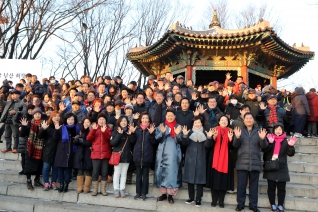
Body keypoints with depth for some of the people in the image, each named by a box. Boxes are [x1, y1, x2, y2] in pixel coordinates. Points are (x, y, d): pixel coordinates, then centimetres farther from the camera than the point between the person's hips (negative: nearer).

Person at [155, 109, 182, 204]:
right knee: (162, 171, 2)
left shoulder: (178, 127, 5)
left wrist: (177, 134, -19)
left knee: (172, 171, -6)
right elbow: (157, 138, -1)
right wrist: (162, 132, -19)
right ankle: (163, 193, 14)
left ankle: (170, 195, 2)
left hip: (173, 153, -2)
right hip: (162, 153, 2)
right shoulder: (161, 126, 9)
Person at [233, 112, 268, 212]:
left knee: (254, 185, 7)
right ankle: (240, 204, 14)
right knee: (241, 185, 3)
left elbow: (264, 146, 0)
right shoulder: (240, 130, 7)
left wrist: (263, 139, -21)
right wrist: (237, 137, -22)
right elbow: (235, 145, -2)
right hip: (242, 163, -1)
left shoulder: (258, 131, 7)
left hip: (255, 163, 1)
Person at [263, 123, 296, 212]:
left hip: (282, 168, 1)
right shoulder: (269, 138, 1)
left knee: (281, 187, 5)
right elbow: (264, 150, -9)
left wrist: (291, 146, -18)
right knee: (271, 187, 7)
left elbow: (291, 154, 0)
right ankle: (272, 204, 19)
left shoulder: (286, 140, 3)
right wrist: (270, 142, -23)